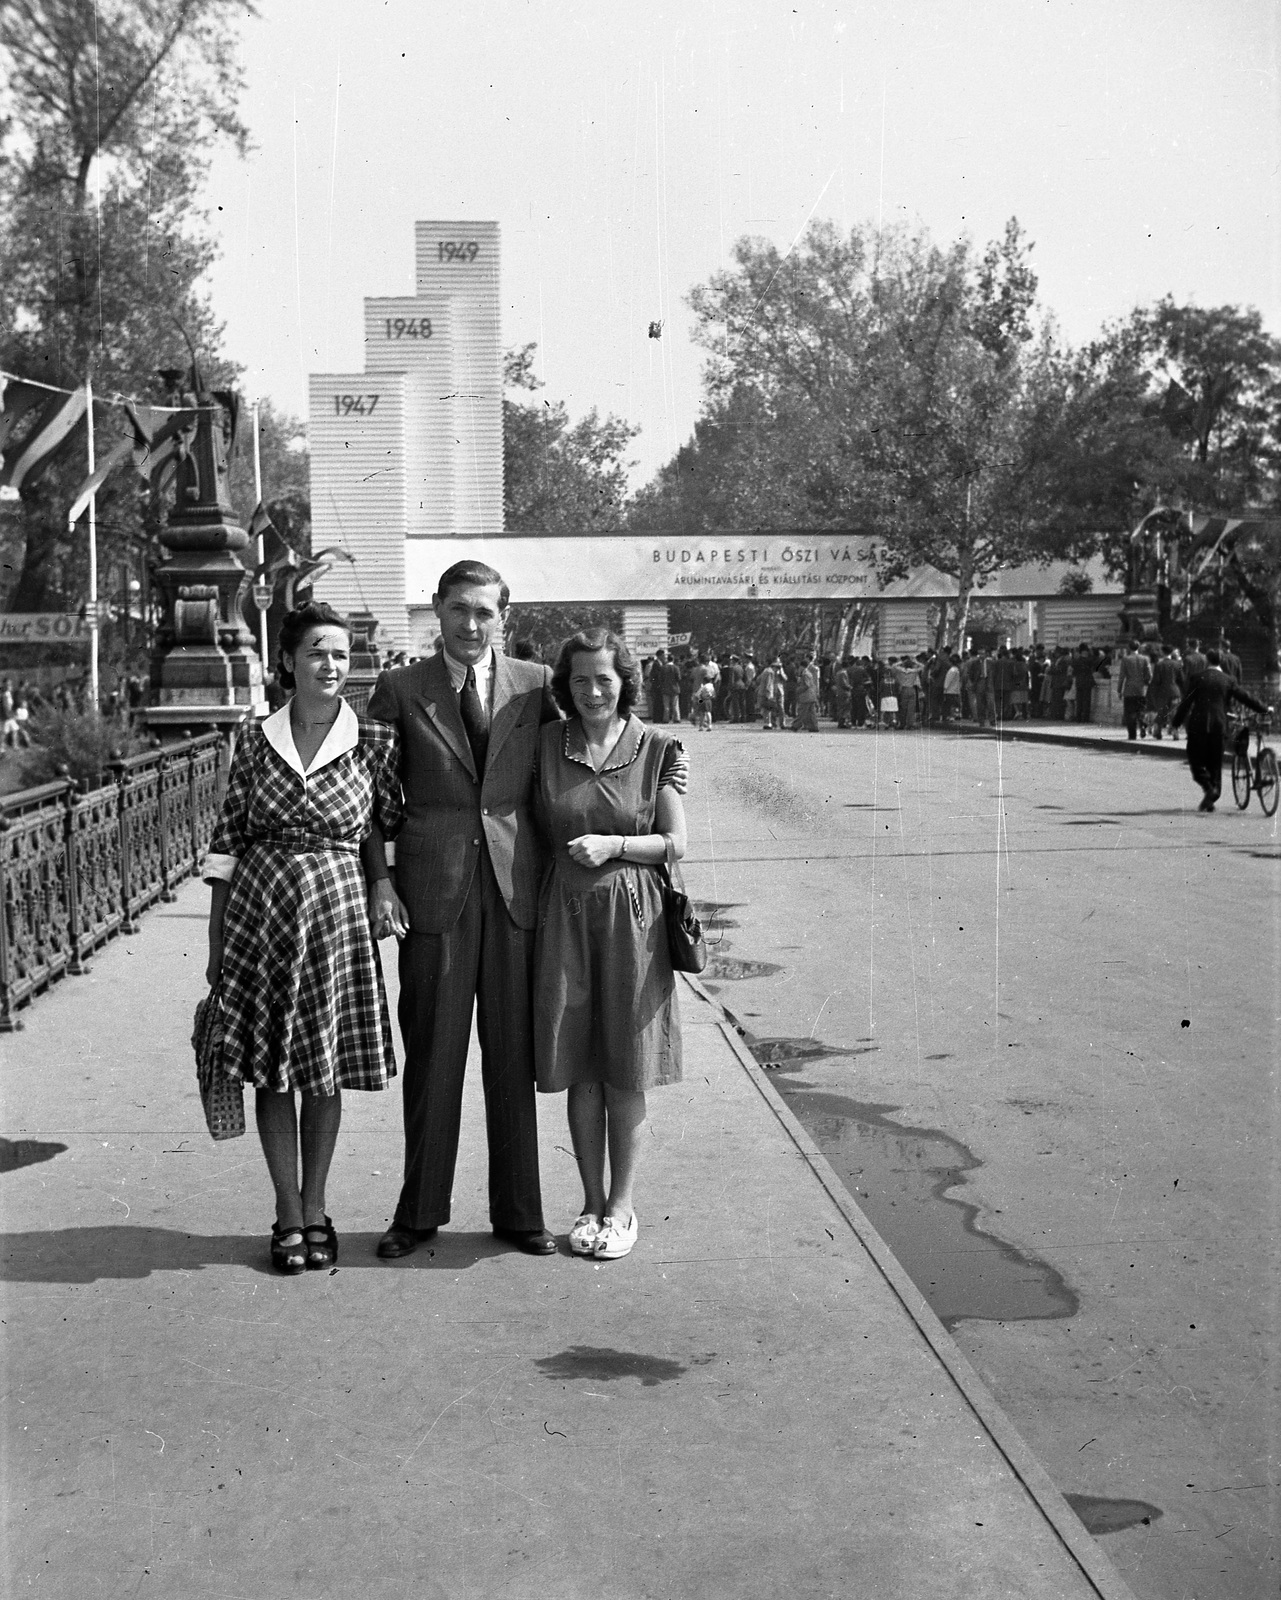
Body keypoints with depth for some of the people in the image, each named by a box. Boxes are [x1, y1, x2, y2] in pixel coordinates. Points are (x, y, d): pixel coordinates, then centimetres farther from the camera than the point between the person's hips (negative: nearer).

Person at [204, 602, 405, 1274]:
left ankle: (315, 1208, 23)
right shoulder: (255, 741, 2)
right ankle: (288, 1214, 19)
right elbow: (227, 842, 4)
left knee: (327, 1068, 8)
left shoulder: (375, 743, -1)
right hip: (260, 909, 1)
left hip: (336, 912, -1)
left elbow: (396, 830, 7)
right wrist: (216, 940, 3)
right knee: (271, 1067, 6)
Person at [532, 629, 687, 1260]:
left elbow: (675, 843, 0)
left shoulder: (655, 749, -1)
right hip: (565, 914, 2)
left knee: (625, 1071, 5)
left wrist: (613, 843, -12)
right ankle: (592, 1202, 20)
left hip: (632, 915, -2)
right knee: (580, 1070, 7)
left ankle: (622, 1205, 17)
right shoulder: (546, 744, 3)